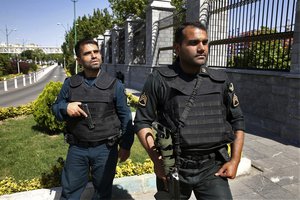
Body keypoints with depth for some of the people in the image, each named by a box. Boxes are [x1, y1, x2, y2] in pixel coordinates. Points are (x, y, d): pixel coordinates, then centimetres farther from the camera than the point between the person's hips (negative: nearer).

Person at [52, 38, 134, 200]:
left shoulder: (114, 85, -5)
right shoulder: (70, 84, 0)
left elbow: (125, 117, -1)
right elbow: (55, 108, 10)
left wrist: (126, 145, 1)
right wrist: (66, 107, -14)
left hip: (105, 148, -1)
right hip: (77, 148, 2)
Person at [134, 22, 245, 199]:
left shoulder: (221, 80, 2)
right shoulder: (159, 80, -7)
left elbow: (237, 120, 10)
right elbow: (142, 121, -4)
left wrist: (235, 160, 2)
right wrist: (157, 160, -12)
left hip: (212, 168, 2)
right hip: (172, 168, -1)